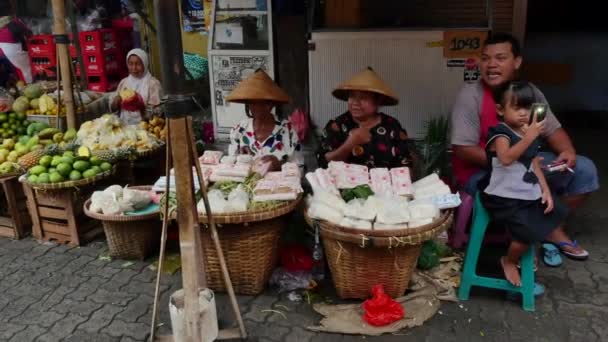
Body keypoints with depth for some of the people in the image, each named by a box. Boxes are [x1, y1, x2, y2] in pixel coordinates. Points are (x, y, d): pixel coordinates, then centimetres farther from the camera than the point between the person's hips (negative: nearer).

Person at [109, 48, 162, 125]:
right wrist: (119, 98, -5)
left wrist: (141, 105, -20)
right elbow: (112, 107, 13)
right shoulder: (124, 82, 12)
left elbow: (156, 111, -7)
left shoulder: (153, 83, -3)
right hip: (125, 125, 4)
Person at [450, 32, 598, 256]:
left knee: (583, 169, 2)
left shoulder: (530, 92, 2)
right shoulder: (471, 95, -17)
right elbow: (463, 150, -20)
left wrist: (568, 152, -14)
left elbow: (553, 129, 8)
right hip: (480, 171, -7)